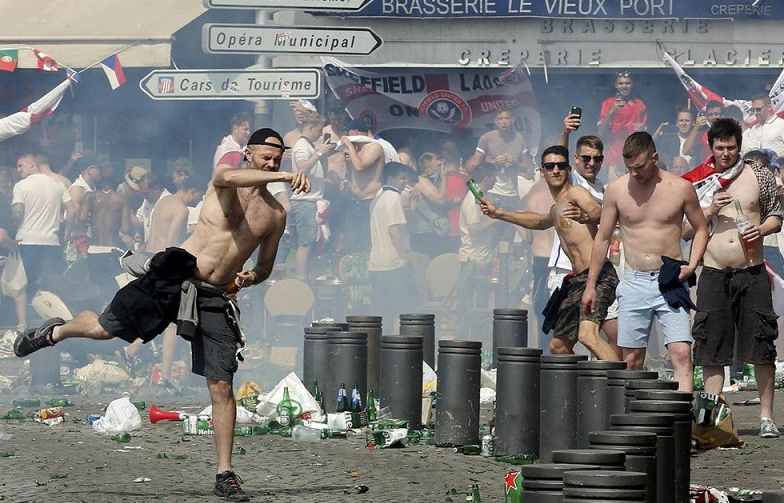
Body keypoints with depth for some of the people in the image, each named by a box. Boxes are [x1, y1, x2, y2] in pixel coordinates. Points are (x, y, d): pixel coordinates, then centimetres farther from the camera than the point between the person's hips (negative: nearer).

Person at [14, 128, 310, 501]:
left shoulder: (276, 215, 11)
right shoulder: (225, 182, -1)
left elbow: (265, 267, 23)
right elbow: (227, 177, -29)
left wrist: (250, 278, -2)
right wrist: (285, 176, -41)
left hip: (215, 298, 3)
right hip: (177, 274, -3)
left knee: (221, 386, -3)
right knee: (103, 328, -3)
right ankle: (55, 332, 32)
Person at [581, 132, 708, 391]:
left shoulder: (680, 188, -2)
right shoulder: (616, 190, 1)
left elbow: (701, 229, 11)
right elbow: (602, 238, 10)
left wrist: (692, 265, -5)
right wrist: (590, 286, 10)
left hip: (670, 281, -2)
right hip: (634, 281, 2)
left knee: (681, 353, -14)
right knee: (632, 359, 4)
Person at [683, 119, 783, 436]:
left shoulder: (758, 176, 6)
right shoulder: (698, 182, 6)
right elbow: (684, 231, 7)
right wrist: (709, 211, -10)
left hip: (752, 273, 0)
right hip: (713, 275, 0)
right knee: (712, 350, 0)